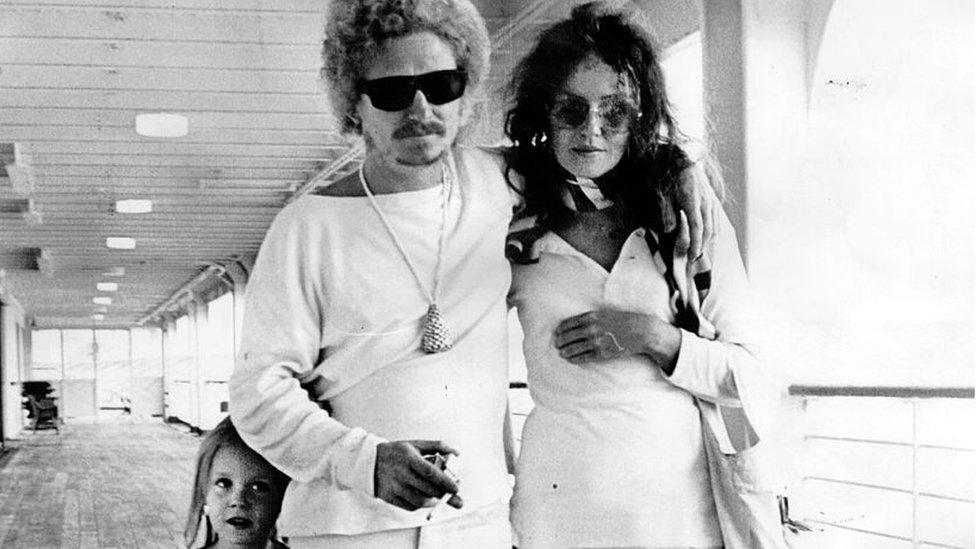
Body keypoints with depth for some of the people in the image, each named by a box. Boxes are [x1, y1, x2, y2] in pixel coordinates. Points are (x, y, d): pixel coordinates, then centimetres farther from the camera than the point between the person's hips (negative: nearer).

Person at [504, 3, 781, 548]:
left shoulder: (691, 217, 0)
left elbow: (747, 375, 1)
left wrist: (653, 336, -13)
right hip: (560, 501, 0)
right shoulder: (515, 228, -1)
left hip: (683, 498, 1)